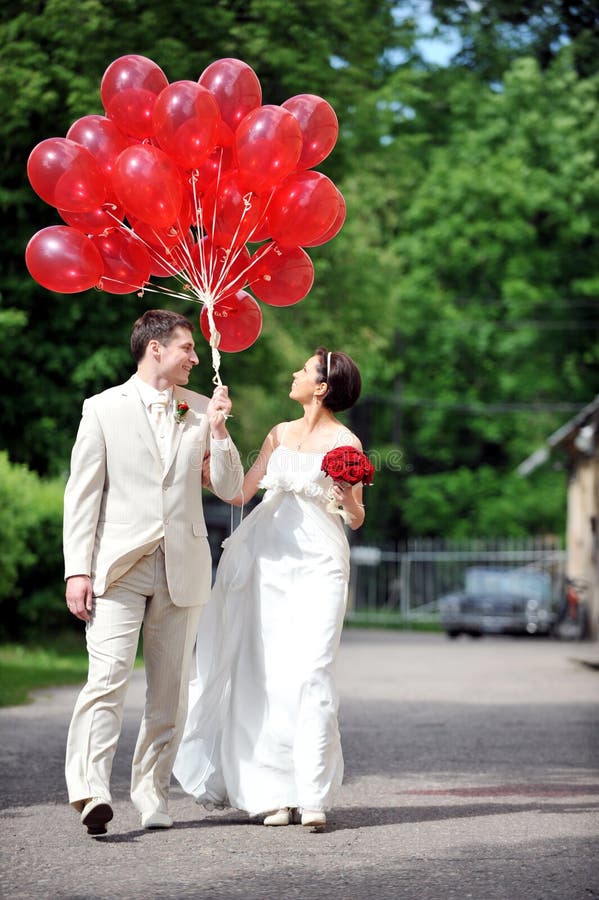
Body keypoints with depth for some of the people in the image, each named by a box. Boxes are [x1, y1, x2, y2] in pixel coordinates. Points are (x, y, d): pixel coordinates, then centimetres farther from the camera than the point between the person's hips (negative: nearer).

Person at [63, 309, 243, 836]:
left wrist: (218, 430, -3)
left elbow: (231, 490, 11)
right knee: (108, 678, -17)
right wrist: (77, 570, -7)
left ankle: (152, 794, 14)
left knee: (170, 690, 6)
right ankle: (91, 792, -25)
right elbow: (82, 493, 1)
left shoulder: (201, 410, 13)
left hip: (182, 568, 4)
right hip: (119, 566, -4)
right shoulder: (104, 408, 4)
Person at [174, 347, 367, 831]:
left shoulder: (345, 441, 1)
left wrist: (347, 499, -17)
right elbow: (240, 492, 15)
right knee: (266, 673, -1)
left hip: (319, 560, -5)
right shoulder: (280, 434, 17)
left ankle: (313, 796, -16)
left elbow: (357, 518, 2)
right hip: (268, 558, 5)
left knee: (311, 671, -15)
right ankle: (275, 792, 4)